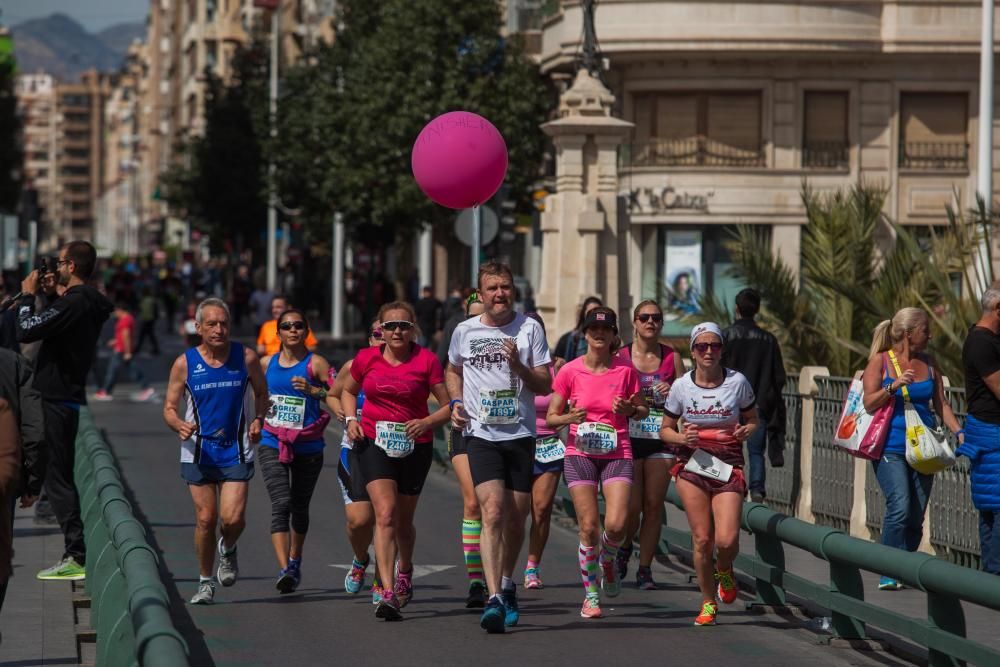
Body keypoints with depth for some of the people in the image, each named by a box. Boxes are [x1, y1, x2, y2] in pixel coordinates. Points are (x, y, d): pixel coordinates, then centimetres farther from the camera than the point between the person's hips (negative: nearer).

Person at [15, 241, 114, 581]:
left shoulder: (72, 303, -19)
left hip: (57, 400, -10)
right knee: (60, 477, 15)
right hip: (67, 397, 10)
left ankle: (76, 556, -10)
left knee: (57, 478, -8)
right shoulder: (89, 303, 12)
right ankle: (75, 553, 16)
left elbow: (27, 331, -22)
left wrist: (28, 296, -7)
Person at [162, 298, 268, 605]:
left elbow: (261, 392, 14)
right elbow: (169, 407, 3)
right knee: (205, 519, -1)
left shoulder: (246, 358, -2)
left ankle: (228, 549, 23)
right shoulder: (185, 364, -3)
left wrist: (258, 420, -4)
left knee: (233, 518, -12)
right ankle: (205, 582, 17)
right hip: (199, 452, 0)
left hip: (237, 452, 0)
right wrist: (180, 425, -19)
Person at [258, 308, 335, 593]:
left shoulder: (316, 363, -3)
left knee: (300, 507, 14)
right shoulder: (266, 364, 8)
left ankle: (295, 562, 38)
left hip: (308, 446, -1)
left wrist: (314, 390, -24)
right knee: (281, 505, -17)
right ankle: (285, 570, -26)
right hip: (272, 444, 1)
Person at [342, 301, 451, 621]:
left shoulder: (426, 360, -5)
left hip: (414, 447, 0)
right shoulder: (366, 359, 1)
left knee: (403, 521, 13)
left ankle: (405, 569, 47)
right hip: (374, 442, 0)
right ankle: (388, 593, -25)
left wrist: (427, 422, -20)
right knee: (385, 513, -18)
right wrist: (351, 419, 2)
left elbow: (449, 405, -3)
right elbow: (348, 391, 20)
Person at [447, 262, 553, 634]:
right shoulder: (464, 332, 5)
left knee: (516, 519, 8)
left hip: (521, 435, 1)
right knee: (493, 512, -18)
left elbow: (545, 384, 2)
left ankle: (506, 585, 33)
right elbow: (453, 371, 25)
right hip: (481, 434, -1)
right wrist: (456, 402, 7)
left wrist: (518, 366, -16)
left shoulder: (529, 329, 2)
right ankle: (494, 599, -23)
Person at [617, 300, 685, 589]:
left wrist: (672, 392, -10)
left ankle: (645, 569, 9)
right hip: (629, 437, -1)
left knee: (654, 506, -1)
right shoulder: (620, 356, 3)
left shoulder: (672, 357, 7)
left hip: (661, 438, 1)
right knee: (631, 506, -7)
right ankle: (624, 548, 23)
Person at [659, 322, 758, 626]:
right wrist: (682, 438, -12)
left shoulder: (737, 382, -2)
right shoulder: (681, 386, 0)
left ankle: (724, 571, 23)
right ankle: (708, 603, 16)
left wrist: (746, 431, -11)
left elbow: (752, 420, 12)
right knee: (702, 539, -4)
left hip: (728, 466, -1)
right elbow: (665, 430, 10)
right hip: (692, 465, 1)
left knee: (727, 540, -14)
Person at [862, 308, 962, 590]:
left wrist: (959, 432, 2)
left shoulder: (927, 363, 13)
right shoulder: (880, 361, -1)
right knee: (900, 507, -19)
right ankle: (889, 574, -13)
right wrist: (893, 387, -20)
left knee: (916, 516, 2)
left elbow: (941, 404, 15)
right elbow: (869, 403, -5)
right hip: (890, 448, -5)